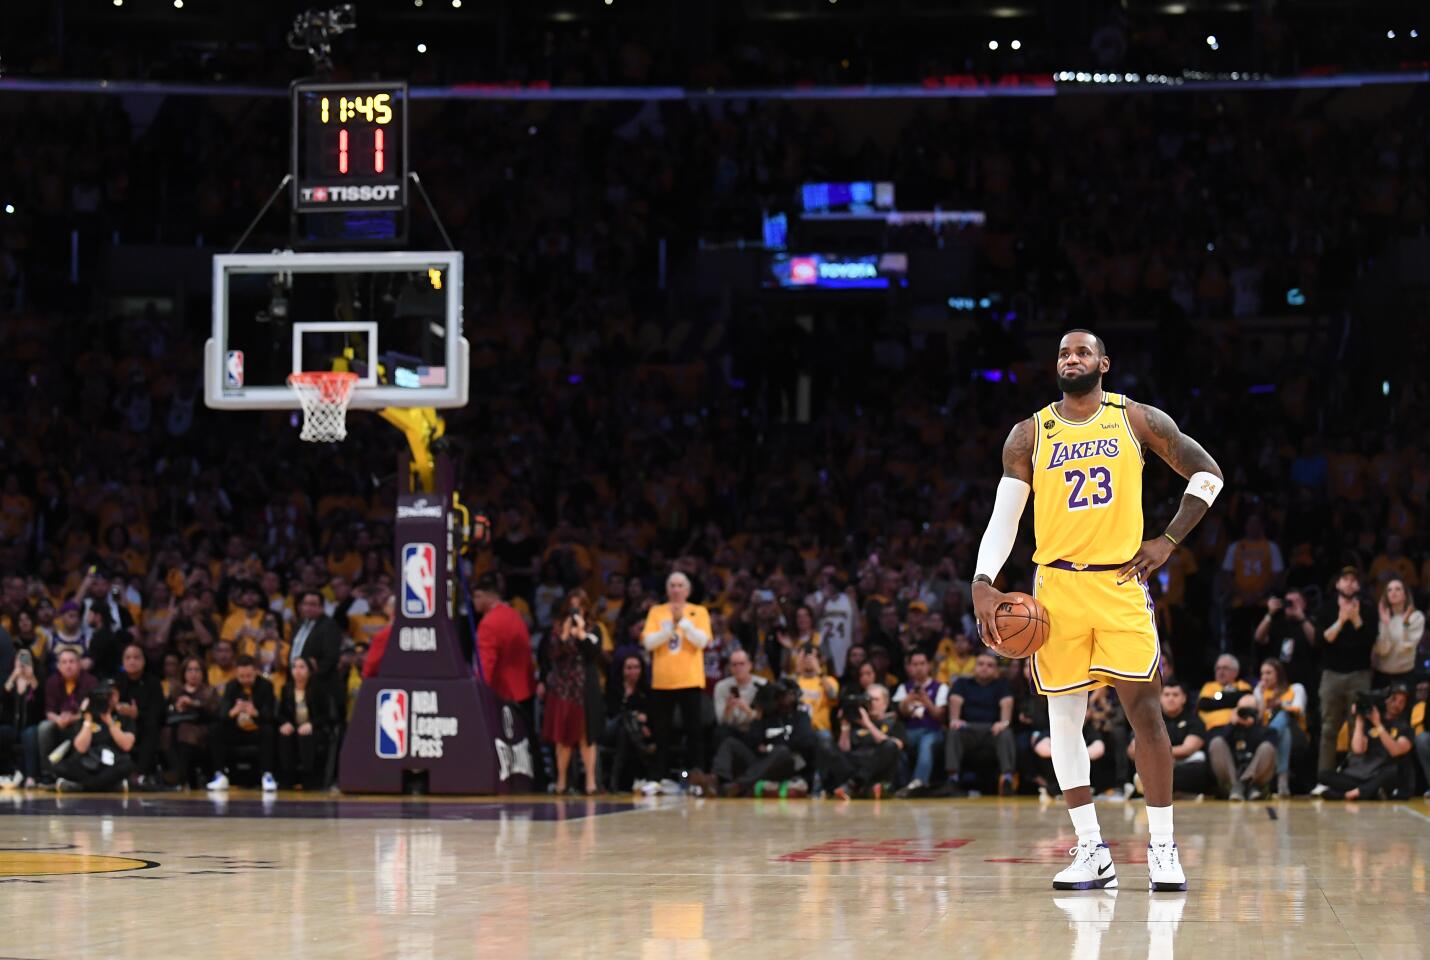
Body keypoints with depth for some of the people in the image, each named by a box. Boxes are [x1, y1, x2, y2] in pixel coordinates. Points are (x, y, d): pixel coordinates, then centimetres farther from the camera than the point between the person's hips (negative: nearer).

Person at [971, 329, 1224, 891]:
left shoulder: (1137, 420, 4)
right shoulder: (1030, 435, 7)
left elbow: (1207, 474, 9)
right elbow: (1004, 517, 5)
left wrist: (1168, 541, 0)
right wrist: (983, 584, -10)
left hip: (1121, 582, -1)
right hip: (1057, 585, 1)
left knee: (1144, 709, -7)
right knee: (1063, 716, 0)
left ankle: (1162, 848, -1)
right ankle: (1091, 851, 6)